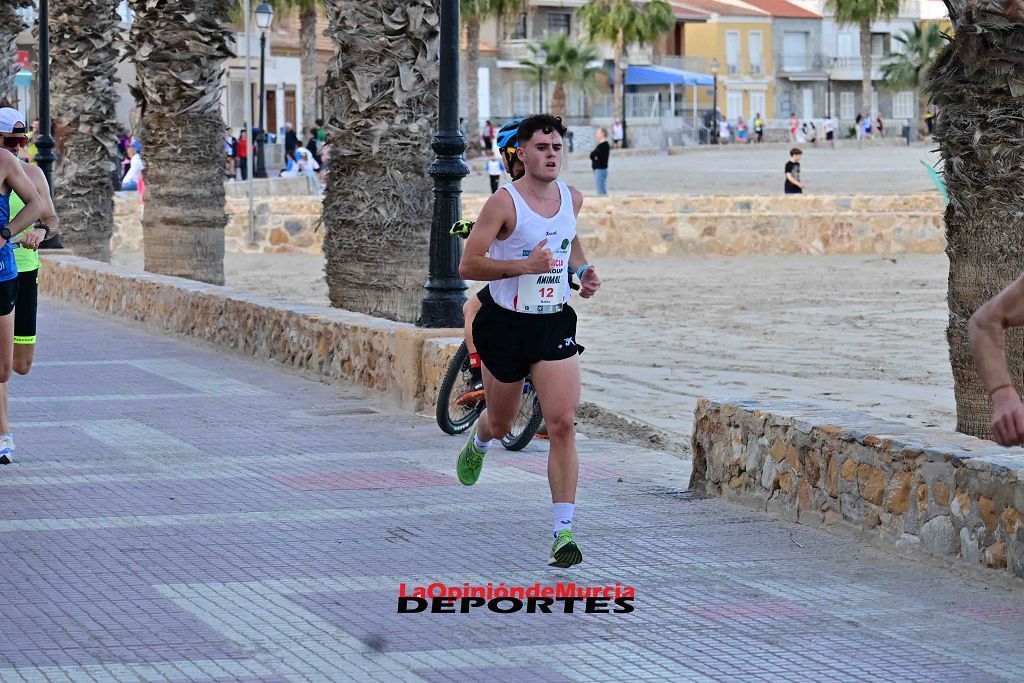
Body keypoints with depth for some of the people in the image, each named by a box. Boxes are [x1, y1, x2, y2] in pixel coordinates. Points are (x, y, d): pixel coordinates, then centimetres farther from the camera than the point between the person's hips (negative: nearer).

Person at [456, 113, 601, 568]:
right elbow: (468, 265, -18)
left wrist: (582, 269, 8)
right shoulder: (504, 203, -15)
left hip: (555, 325, 3)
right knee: (501, 422, 16)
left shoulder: (572, 198, 2)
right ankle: (477, 444, 56)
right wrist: (524, 265, -29)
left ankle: (563, 532, -11)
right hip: (505, 325, -3)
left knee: (562, 424, -11)